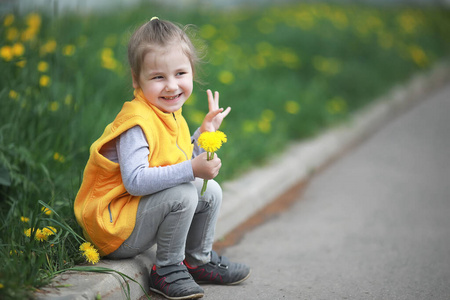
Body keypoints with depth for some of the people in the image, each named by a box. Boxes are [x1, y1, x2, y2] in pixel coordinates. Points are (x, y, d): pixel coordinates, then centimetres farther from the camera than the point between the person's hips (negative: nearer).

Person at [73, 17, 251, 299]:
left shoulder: (171, 115, 7)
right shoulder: (137, 123, -24)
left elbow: (179, 164, 13)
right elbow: (134, 181, -34)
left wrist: (204, 133, 5)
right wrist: (192, 169, -36)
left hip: (142, 209, 9)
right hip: (113, 229, -9)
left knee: (210, 191, 6)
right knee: (183, 193, -28)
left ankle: (199, 259, 21)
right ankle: (167, 270, -10)